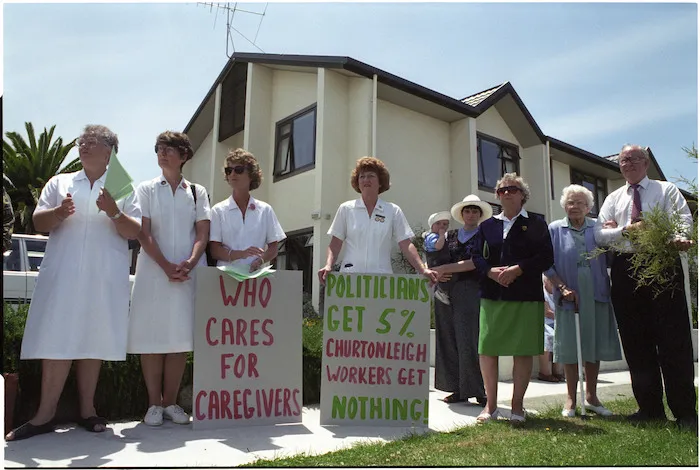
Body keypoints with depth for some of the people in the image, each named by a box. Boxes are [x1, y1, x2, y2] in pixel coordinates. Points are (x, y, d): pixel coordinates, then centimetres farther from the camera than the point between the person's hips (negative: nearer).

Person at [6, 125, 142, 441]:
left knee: (93, 341, 3)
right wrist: (58, 213, -11)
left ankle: (87, 410, 13)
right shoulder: (59, 182, 17)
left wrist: (114, 213, -15)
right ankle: (45, 414, 4)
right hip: (63, 274, 1)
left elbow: (135, 232, 3)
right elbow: (38, 222, 10)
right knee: (56, 341, -3)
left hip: (105, 279, -1)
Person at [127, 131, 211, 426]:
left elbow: (203, 233, 4)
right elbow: (144, 233, -1)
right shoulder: (146, 190, 9)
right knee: (152, 336, -2)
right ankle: (154, 404, 8)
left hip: (190, 273, 1)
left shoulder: (197, 192, 12)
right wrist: (167, 266, -14)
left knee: (181, 337, 1)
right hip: (154, 270, -1)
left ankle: (170, 402, 11)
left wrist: (189, 263, -14)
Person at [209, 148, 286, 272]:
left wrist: (261, 260, -10)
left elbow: (273, 248, 10)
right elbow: (214, 250, 0)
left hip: (256, 274, 1)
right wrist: (241, 254, -16)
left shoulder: (265, 210, 11)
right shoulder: (218, 210, 8)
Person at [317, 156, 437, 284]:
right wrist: (328, 266, -10)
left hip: (382, 276, 0)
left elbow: (406, 245, 2)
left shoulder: (393, 211, 7)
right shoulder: (346, 209, 8)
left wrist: (423, 270, -9)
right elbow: (335, 244, 7)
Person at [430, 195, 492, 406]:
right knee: (449, 340, 2)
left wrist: (444, 269, -10)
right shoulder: (450, 236, 18)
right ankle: (458, 390, 11)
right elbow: (438, 258, 16)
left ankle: (479, 392, 0)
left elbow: (475, 263, -7)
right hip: (447, 291, 4)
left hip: (470, 291, -4)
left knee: (470, 341, -8)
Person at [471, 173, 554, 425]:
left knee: (523, 351, 3)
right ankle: (491, 405, 14)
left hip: (526, 297, -2)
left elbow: (546, 257, -4)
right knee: (486, 349, 1)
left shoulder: (536, 224, 6)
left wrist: (517, 270, -16)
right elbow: (478, 257, 8)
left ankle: (517, 406, 16)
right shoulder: (487, 225, 14)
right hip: (492, 296, 2)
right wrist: (492, 271, -12)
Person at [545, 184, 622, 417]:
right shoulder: (554, 229, 3)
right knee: (569, 346, 2)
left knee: (594, 345, 8)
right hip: (568, 296, -2)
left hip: (596, 295, 2)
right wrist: (563, 288, -10)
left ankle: (591, 397, 21)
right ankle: (571, 398, 13)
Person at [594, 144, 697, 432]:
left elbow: (685, 219, -5)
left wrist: (679, 238, -27)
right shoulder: (613, 199, 18)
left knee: (673, 338, -5)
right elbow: (599, 234, 8)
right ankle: (650, 407, 15)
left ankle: (684, 411, 4)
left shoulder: (666, 190, 11)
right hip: (625, 268, 3)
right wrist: (626, 230, -11)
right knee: (636, 341, 5)